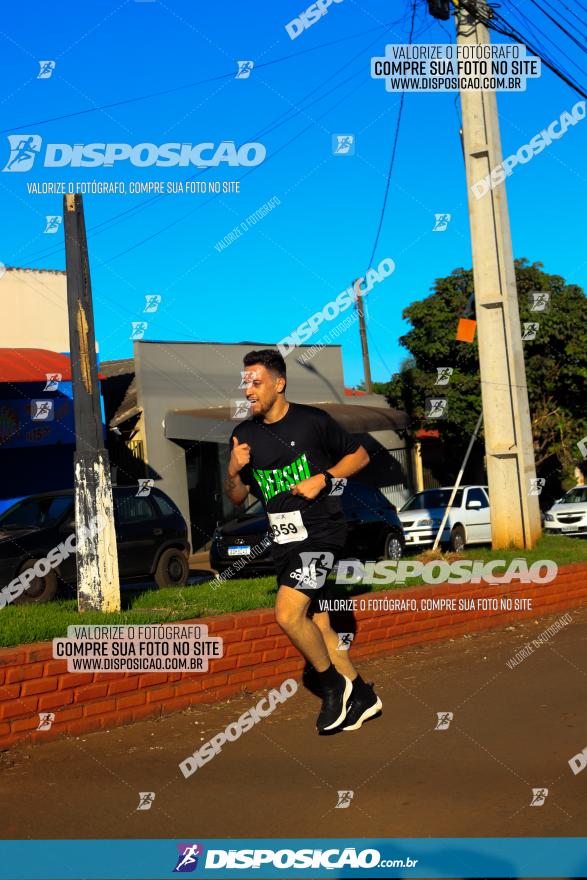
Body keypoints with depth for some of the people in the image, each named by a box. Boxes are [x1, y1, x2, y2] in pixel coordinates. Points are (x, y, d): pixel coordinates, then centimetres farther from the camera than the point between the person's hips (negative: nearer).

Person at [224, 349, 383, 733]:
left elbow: (360, 456, 3)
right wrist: (234, 471, -8)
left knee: (288, 614, -20)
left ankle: (335, 685, 1)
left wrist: (323, 479, -11)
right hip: (284, 540, 6)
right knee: (316, 624, 9)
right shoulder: (244, 435, 7)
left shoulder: (312, 420, -7)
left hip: (321, 530, -6)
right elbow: (237, 497, 13)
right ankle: (362, 696, 23)